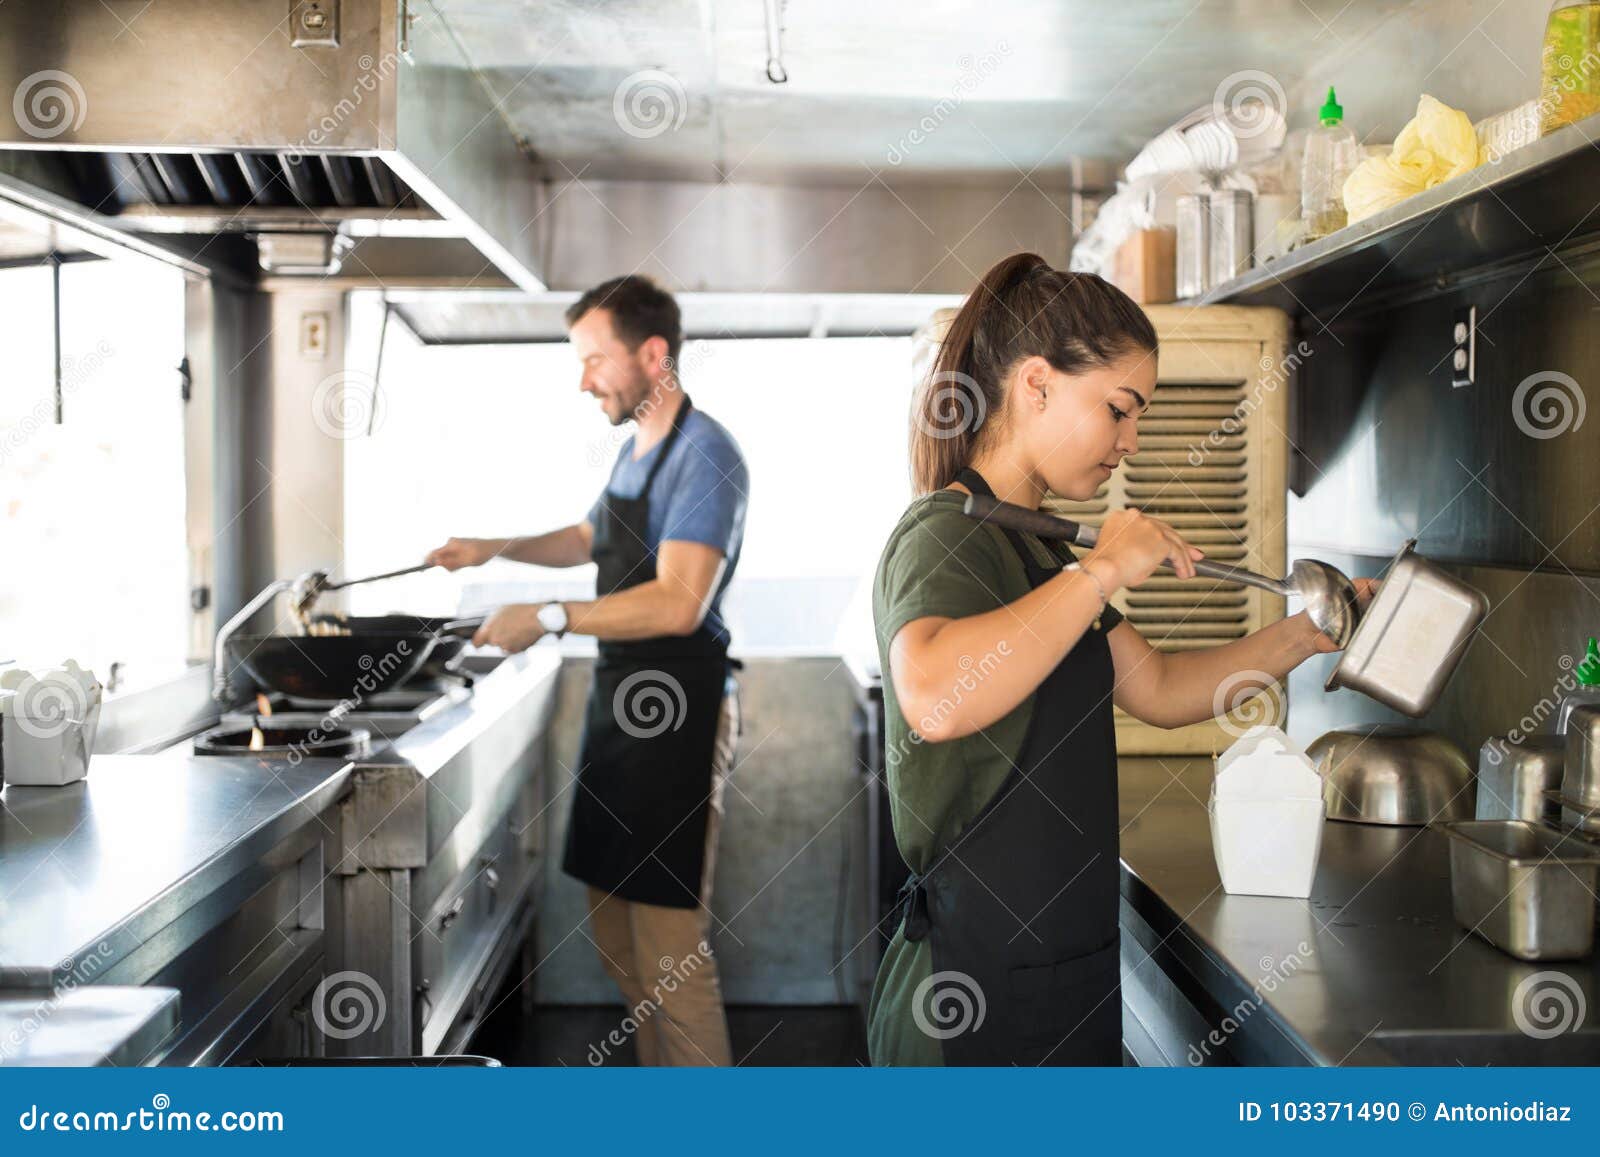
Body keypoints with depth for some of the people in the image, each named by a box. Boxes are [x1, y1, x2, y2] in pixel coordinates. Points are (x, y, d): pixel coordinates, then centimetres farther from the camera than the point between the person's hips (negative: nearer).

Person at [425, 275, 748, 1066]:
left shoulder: (703, 456, -16)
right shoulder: (636, 449, 12)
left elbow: (679, 603, -26)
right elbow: (589, 539, 31)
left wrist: (549, 619, -23)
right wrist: (497, 548, 19)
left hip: (678, 714, -10)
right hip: (620, 700, 10)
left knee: (668, 939, -6)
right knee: (613, 921, 16)